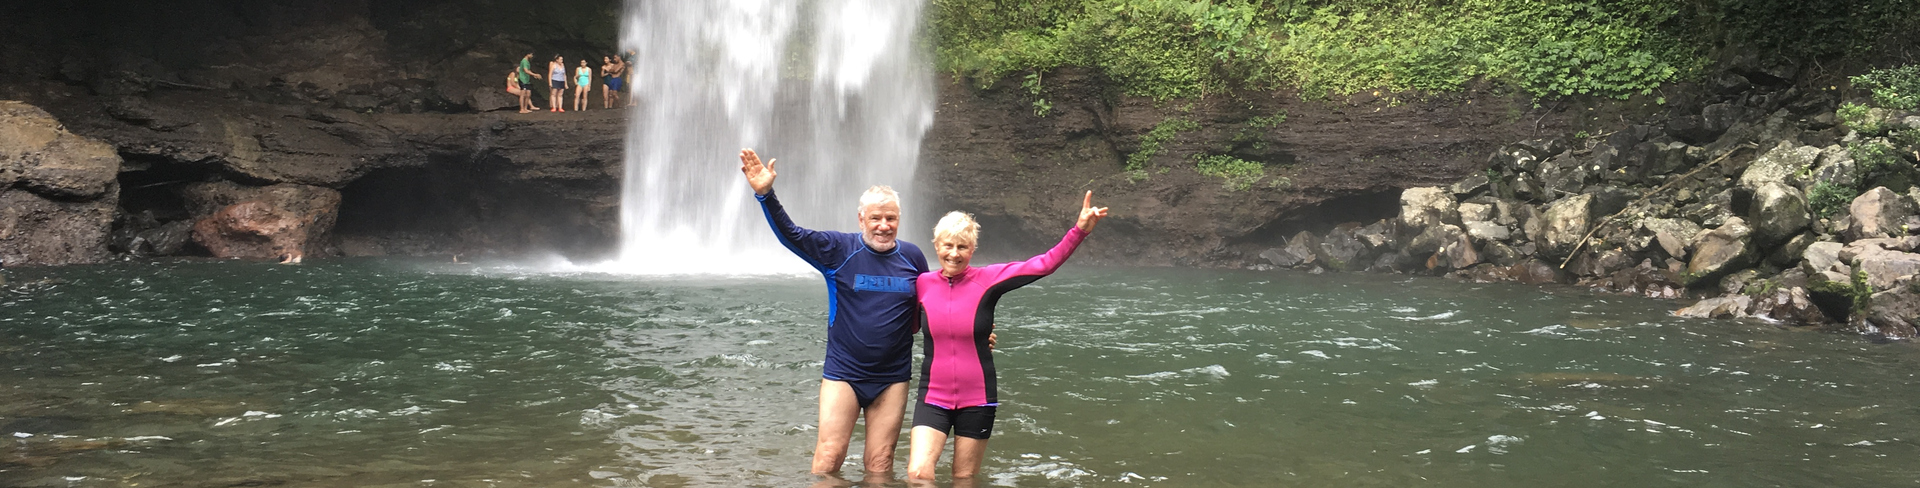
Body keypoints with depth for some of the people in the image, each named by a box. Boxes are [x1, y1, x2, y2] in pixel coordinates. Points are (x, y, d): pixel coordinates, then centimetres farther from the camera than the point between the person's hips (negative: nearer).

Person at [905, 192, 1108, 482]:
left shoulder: (987, 280, -7)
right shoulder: (923, 284, -2)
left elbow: (1045, 264, -14)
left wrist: (1080, 229, -24)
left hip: (977, 400, 0)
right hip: (933, 398, 0)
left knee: (964, 479, 11)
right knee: (918, 474, -16)